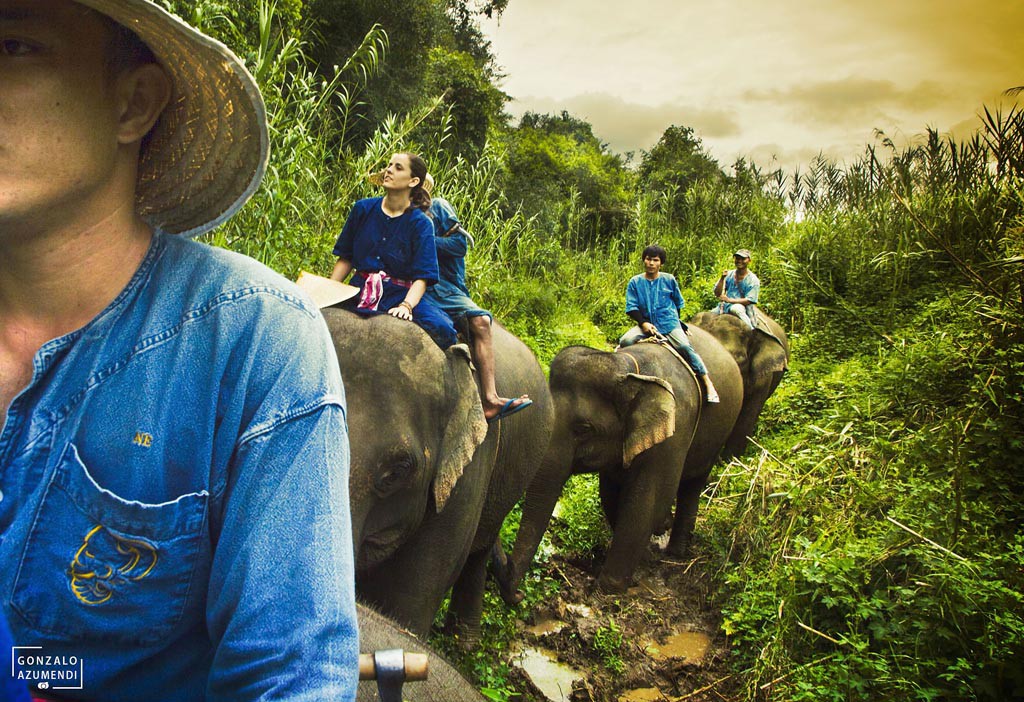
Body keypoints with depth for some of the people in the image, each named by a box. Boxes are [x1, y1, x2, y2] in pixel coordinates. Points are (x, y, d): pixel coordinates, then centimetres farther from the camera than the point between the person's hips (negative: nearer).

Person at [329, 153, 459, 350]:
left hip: (401, 294, -2)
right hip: (361, 292, 3)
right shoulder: (363, 209, 9)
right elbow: (345, 259, 14)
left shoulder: (420, 223, -1)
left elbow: (421, 277, -9)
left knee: (441, 328, -28)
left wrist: (406, 306, -26)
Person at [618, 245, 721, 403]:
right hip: (646, 324, 1)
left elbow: (678, 303, 16)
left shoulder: (669, 280, 5)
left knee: (685, 346, -23)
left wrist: (674, 322, 11)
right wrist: (644, 323, -12)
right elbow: (631, 307, 0)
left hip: (669, 323, -1)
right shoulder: (635, 282, 4)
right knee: (625, 341, -27)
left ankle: (708, 383, -18)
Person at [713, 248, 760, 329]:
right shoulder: (729, 274, 10)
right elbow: (717, 294, 6)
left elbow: (748, 300, -10)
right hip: (725, 306, 5)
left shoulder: (753, 280, -2)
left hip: (741, 306, -5)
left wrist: (729, 300, -17)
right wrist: (722, 279, -8)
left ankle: (751, 330, -35)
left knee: (736, 308, -39)